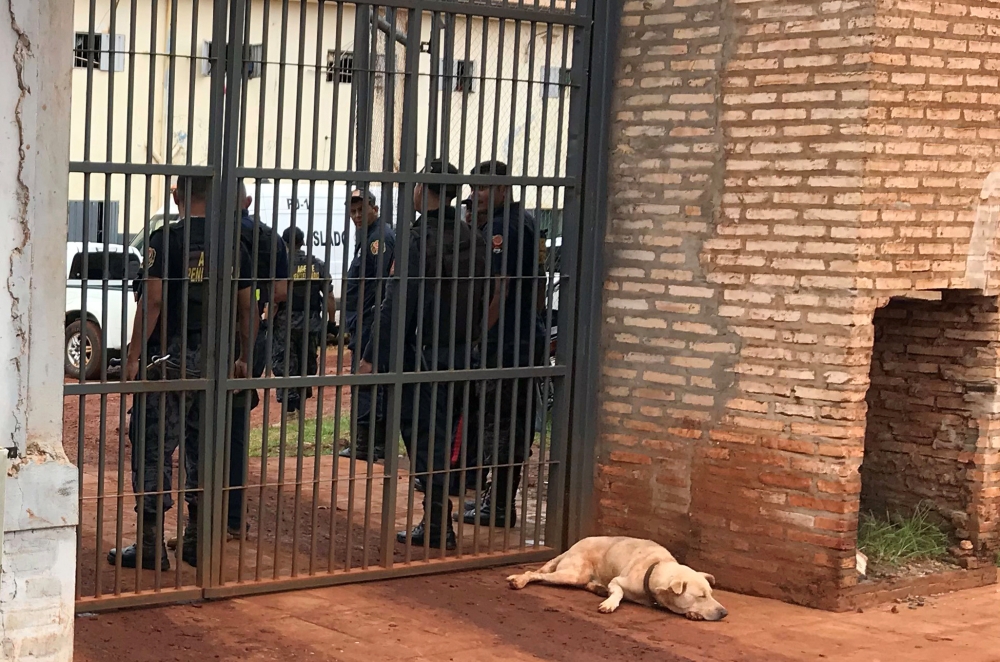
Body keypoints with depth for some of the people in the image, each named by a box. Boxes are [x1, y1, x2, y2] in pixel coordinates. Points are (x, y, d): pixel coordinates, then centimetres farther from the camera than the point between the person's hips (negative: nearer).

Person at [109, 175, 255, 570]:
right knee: (202, 447, 13)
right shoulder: (233, 243, 7)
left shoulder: (166, 239, -8)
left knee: (154, 447, 1)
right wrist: (244, 358, 20)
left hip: (176, 359, -5)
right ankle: (197, 541, 18)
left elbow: (153, 300, -14)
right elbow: (246, 307, 11)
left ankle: (151, 544, 0)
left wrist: (134, 356, -9)